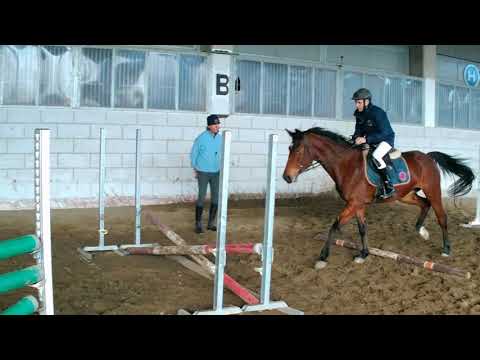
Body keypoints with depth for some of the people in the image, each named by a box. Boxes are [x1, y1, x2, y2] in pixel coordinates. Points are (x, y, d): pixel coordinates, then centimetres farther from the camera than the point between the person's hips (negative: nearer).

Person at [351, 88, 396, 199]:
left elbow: (383, 133, -28)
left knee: (376, 156, -34)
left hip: (386, 139, -9)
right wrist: (356, 137, -13)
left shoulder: (377, 113, -24)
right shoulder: (359, 114, 1)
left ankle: (388, 186, -29)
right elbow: (358, 129, 11)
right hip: (371, 141, 9)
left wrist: (366, 139, -36)